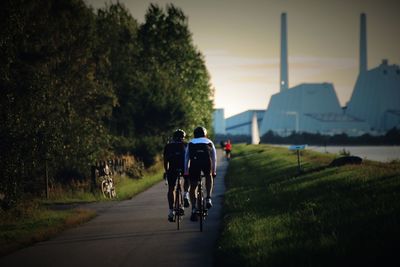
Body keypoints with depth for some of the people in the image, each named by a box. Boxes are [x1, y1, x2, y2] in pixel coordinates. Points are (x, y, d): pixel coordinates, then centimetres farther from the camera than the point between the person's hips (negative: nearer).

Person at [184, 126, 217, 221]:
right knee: (209, 177, 31)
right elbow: (214, 158, 36)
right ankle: (208, 199, 14)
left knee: (192, 188, 11)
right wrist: (214, 172, 46)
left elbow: (186, 158, 31)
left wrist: (186, 172, 37)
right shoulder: (210, 143, 31)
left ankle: (193, 209, 1)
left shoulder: (190, 143, 31)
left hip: (194, 162, 0)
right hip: (206, 161, 0)